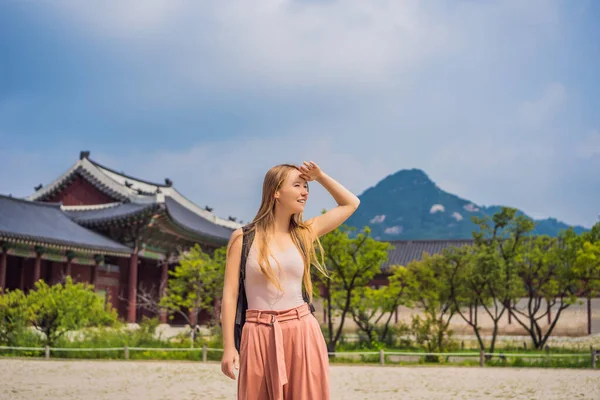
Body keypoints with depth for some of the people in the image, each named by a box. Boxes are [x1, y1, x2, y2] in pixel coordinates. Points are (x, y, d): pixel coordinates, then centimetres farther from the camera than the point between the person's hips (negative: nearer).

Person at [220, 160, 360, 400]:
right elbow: (230, 293, -2)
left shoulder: (305, 233, 9)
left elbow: (351, 203, 20)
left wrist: (319, 177, 12)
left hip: (302, 333, 3)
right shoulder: (243, 237, -1)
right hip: (260, 336, -3)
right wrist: (228, 346, -8)